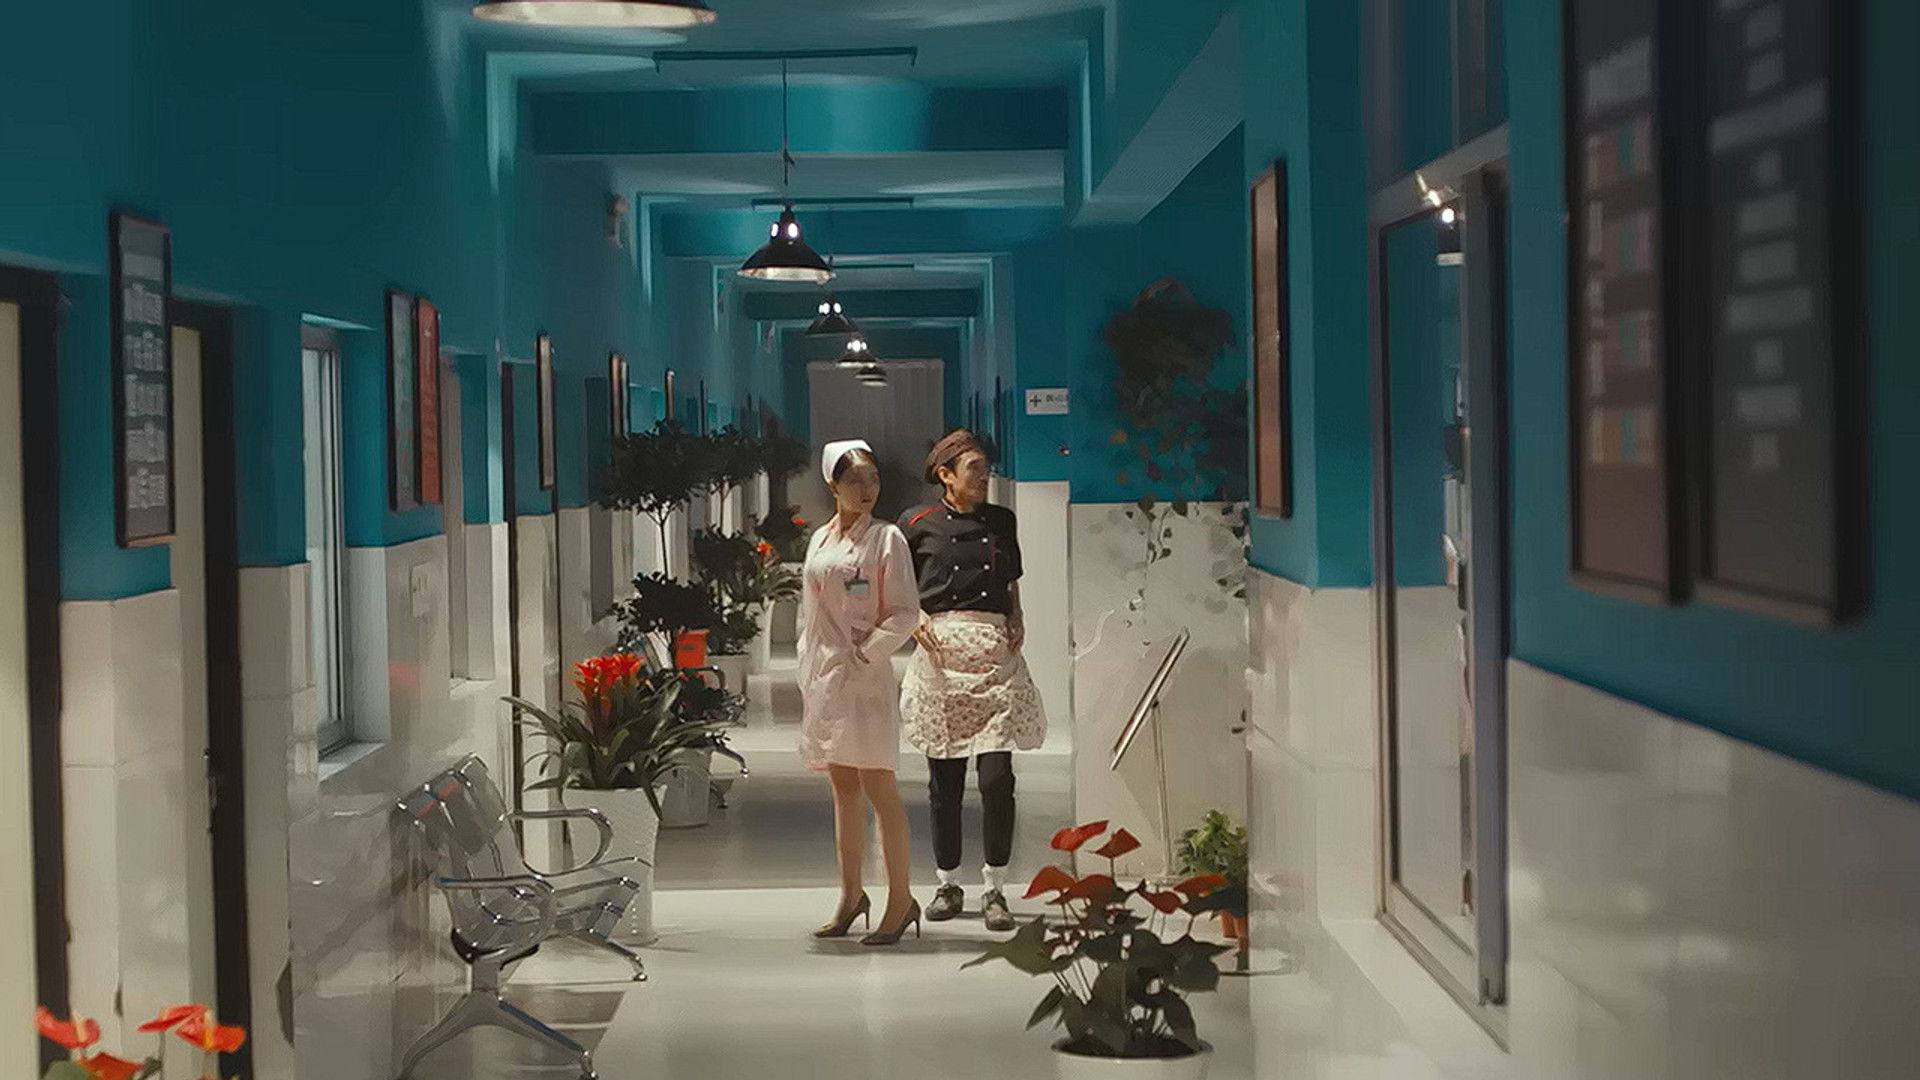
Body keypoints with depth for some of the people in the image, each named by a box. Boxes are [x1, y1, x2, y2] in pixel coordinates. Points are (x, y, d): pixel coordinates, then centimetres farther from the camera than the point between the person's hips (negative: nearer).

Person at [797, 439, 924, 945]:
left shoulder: (885, 538, -5)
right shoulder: (820, 540, 14)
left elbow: (905, 614, -9)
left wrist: (865, 653, -14)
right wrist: (808, 670, 12)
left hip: (864, 676, -6)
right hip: (823, 675, 6)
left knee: (877, 788, -7)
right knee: (843, 789, 13)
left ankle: (900, 902, -2)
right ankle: (851, 896, 22)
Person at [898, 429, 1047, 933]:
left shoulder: (1001, 521, 13)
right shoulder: (918, 524, 5)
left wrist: (1017, 620, 6)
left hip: (994, 651, 1)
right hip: (940, 653, -1)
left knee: (996, 775, -8)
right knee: (945, 778, 5)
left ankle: (995, 889, 1)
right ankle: (949, 885, 18)